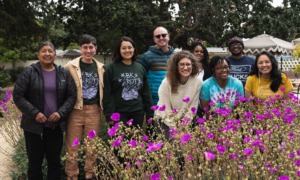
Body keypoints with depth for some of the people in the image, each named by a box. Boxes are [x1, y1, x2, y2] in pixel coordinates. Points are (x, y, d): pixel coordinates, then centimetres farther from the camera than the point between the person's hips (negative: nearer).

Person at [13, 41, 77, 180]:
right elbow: (18, 95, -6)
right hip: (33, 125, -2)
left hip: (56, 125, 2)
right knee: (35, 161, 8)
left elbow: (72, 96, 4)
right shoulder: (29, 72, -4)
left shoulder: (63, 73, 4)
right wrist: (34, 113, -15)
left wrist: (61, 113, -10)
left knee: (55, 161, 13)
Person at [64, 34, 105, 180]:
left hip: (94, 110, 3)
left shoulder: (100, 67, 8)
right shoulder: (71, 66, -4)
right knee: (72, 146, 2)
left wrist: (101, 107, 14)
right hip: (76, 110, -3)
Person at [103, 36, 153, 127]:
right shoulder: (112, 68, -3)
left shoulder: (140, 68, 8)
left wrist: (150, 113, 7)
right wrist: (109, 115, -10)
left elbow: (146, 92, 10)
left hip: (137, 113, 4)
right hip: (119, 114, -4)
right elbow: (107, 94, -5)